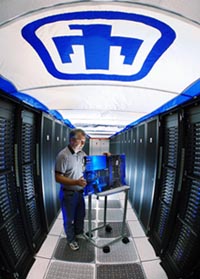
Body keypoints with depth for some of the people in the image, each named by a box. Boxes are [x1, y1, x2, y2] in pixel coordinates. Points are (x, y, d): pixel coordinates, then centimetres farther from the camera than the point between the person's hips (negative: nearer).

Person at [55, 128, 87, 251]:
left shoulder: (82, 153, -2)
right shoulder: (63, 155, -23)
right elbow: (58, 178, -22)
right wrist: (76, 182, -33)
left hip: (80, 192, 6)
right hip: (68, 193, -6)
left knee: (81, 215, 25)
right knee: (69, 219, 17)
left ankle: (79, 233, 52)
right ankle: (71, 239, 42)